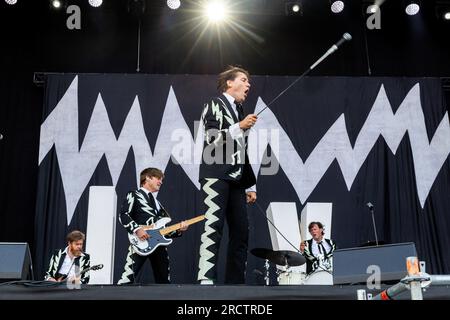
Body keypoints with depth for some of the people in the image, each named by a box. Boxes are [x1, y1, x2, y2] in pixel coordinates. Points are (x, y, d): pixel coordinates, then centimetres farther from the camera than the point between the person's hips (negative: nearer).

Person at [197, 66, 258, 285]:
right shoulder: (215, 105, 4)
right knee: (214, 226, -16)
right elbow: (212, 138, -10)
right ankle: (206, 279, -17)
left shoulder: (240, 111, 24)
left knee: (241, 232, 2)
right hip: (216, 175, -7)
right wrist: (240, 126, -16)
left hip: (236, 178, 8)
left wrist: (250, 185, 20)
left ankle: (235, 280, 6)